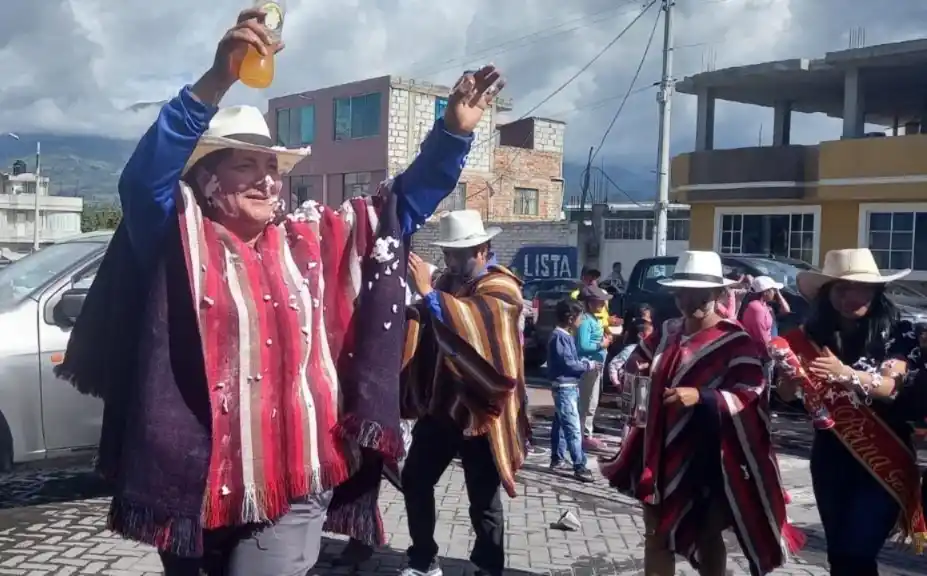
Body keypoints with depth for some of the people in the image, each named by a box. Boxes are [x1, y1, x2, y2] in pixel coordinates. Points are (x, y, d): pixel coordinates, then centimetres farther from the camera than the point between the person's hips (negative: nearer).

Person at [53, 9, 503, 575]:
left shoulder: (313, 240, 7)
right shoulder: (180, 240, -5)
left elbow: (403, 204, 11)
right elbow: (145, 177, -24)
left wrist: (454, 132, -1)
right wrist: (217, 81, -35)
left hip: (293, 484, 2)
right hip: (196, 481, -1)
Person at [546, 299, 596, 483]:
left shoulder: (566, 336, 12)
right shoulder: (560, 337, -18)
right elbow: (568, 363, -22)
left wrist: (585, 362, 3)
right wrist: (588, 365, -10)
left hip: (569, 387, 10)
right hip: (564, 388, -10)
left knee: (560, 424, 17)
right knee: (573, 428, -10)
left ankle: (557, 458, 26)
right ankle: (579, 466, -9)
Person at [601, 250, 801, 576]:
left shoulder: (734, 340, -10)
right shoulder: (667, 332, 8)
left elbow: (749, 395, -17)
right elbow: (638, 362, 24)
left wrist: (700, 396, -30)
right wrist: (634, 373, 1)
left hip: (706, 454, -5)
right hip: (661, 450, 5)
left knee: (708, 538, 12)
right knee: (655, 534, 12)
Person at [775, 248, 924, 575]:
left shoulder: (894, 333, -6)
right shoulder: (812, 335, -2)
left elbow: (889, 388, -16)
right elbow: (787, 395, -4)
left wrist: (844, 373, -33)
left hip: (883, 457, -3)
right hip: (830, 456, 3)